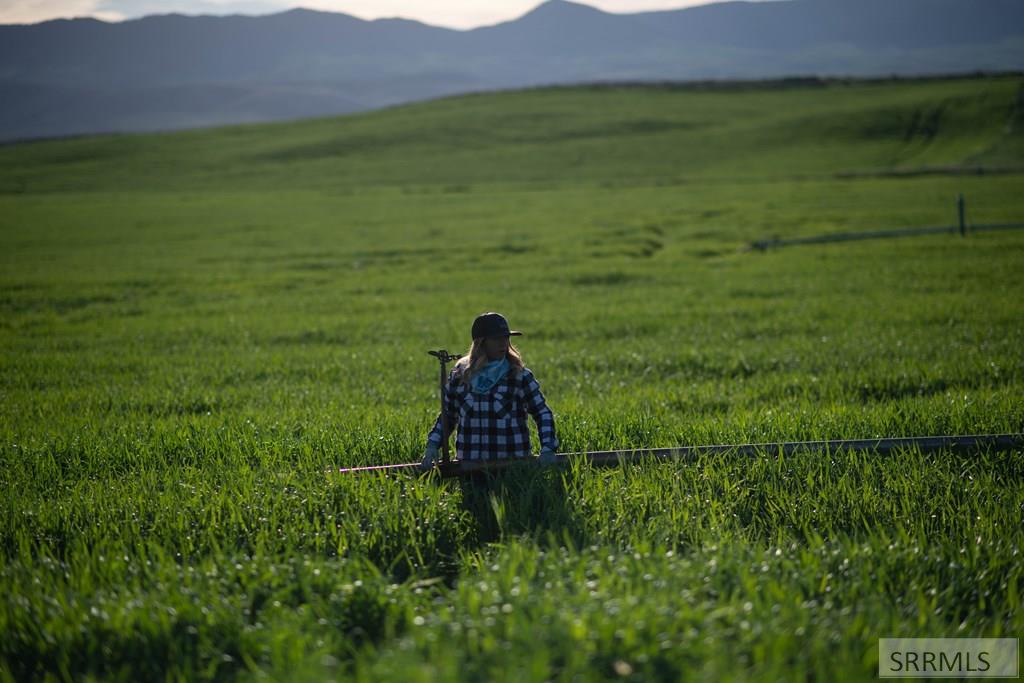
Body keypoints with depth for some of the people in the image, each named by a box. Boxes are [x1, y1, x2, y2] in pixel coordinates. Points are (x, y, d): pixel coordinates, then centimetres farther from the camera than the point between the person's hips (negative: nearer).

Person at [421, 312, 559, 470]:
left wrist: (548, 449, -10)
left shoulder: (520, 377, -1)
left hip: (512, 465, -2)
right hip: (469, 464, 2)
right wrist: (433, 444, 3)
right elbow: (448, 416, 16)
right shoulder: (459, 376, 5)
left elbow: (543, 413, 3)